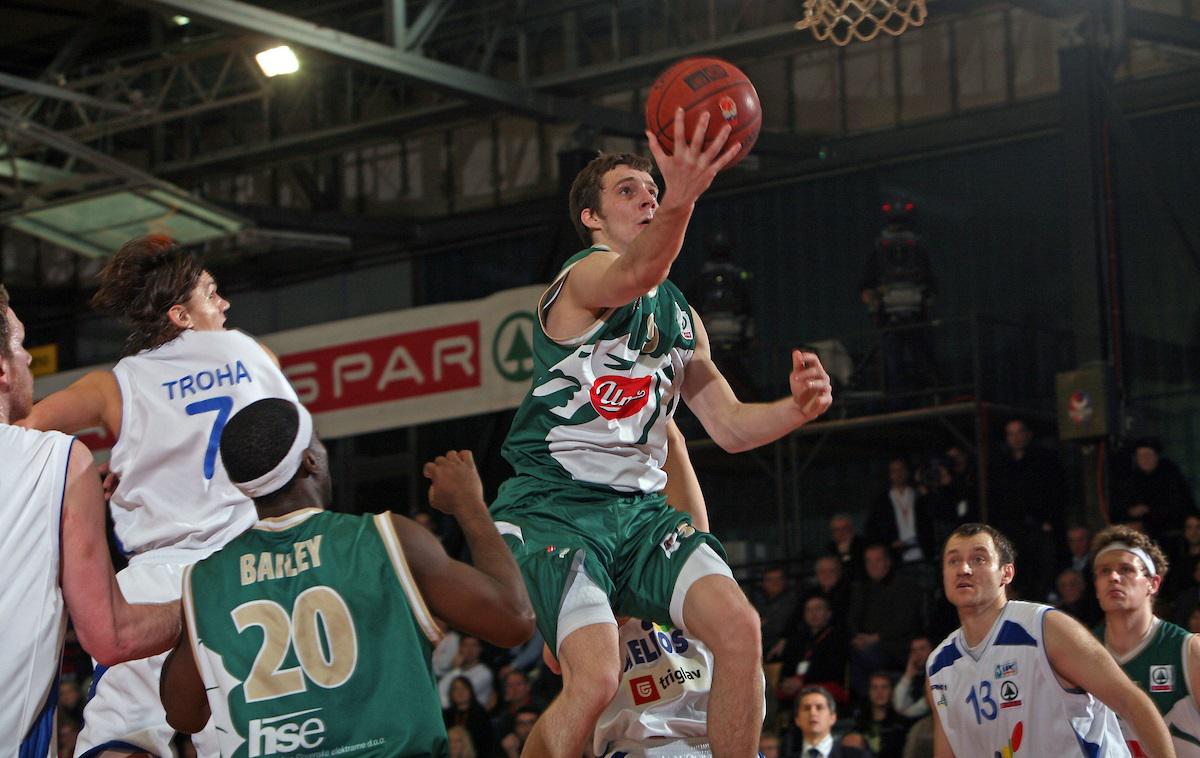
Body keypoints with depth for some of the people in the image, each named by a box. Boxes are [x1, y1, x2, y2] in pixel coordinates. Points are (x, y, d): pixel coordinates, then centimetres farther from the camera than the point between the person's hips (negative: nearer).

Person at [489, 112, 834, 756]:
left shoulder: (680, 315, 16)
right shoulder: (585, 276, -10)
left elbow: (729, 426, 16)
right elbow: (635, 274, -36)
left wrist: (796, 408, -7)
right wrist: (682, 200, -57)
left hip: (640, 509, 7)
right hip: (555, 505, -7)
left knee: (739, 629, -16)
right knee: (596, 678, -26)